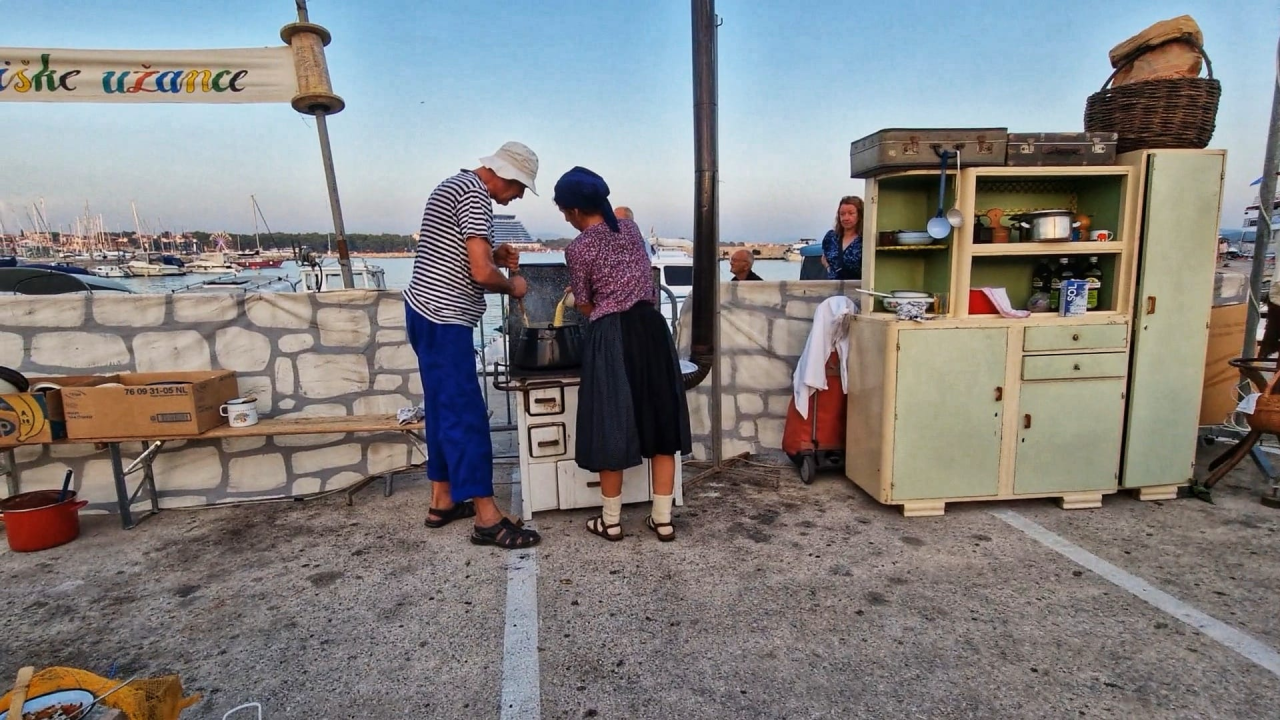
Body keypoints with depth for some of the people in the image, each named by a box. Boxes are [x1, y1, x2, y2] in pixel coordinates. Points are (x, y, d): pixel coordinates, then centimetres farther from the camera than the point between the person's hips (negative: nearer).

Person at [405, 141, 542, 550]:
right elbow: (481, 274, -23)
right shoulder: (474, 196, -14)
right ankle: (487, 518, -4)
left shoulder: (456, 185, 18)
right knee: (466, 415, -9)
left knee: (445, 409, 15)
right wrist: (512, 285, -3)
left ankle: (442, 501, 24)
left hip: (429, 315, 11)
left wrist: (494, 255, 12)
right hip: (443, 320, -11)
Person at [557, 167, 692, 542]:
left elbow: (586, 306, 2)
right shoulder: (630, 229, 10)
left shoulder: (578, 249, -6)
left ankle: (611, 521, 19)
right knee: (659, 421, 10)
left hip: (612, 339, -5)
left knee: (612, 427, 6)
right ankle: (663, 519, 16)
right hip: (652, 328, 5)